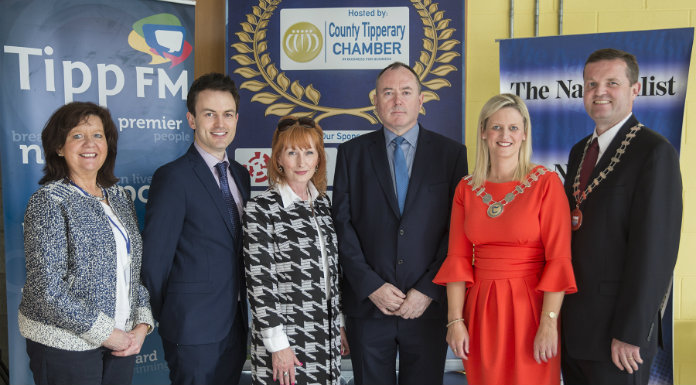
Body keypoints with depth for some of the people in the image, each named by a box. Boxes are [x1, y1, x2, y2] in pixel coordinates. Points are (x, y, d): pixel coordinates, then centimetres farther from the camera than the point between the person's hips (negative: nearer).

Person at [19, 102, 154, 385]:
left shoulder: (119, 196, 8)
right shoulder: (49, 201, -11)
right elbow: (46, 287, -16)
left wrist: (142, 324, -1)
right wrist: (104, 333, -14)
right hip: (65, 345, -5)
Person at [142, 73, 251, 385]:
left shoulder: (241, 175, 9)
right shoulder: (172, 177, -14)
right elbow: (155, 259, -12)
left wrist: (242, 311, 10)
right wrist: (167, 319, -4)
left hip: (236, 322, 7)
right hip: (195, 329, -7)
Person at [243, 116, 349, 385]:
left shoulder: (322, 202, 7)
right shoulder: (260, 209, -12)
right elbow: (259, 282, -13)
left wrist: (339, 324, 14)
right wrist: (277, 343, -14)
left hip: (326, 337, 6)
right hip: (286, 341, -5)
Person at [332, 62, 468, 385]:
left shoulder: (452, 153, 2)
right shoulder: (352, 153, 5)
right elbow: (342, 224, -1)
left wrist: (428, 290, -8)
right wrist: (370, 286, -8)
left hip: (428, 306, 0)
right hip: (367, 304, 1)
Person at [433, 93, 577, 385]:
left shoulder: (546, 183, -6)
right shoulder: (466, 189, 4)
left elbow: (558, 258, -10)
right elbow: (458, 258, 1)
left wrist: (549, 324, -17)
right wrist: (455, 320, -5)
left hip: (530, 308, -3)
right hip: (480, 309, 3)